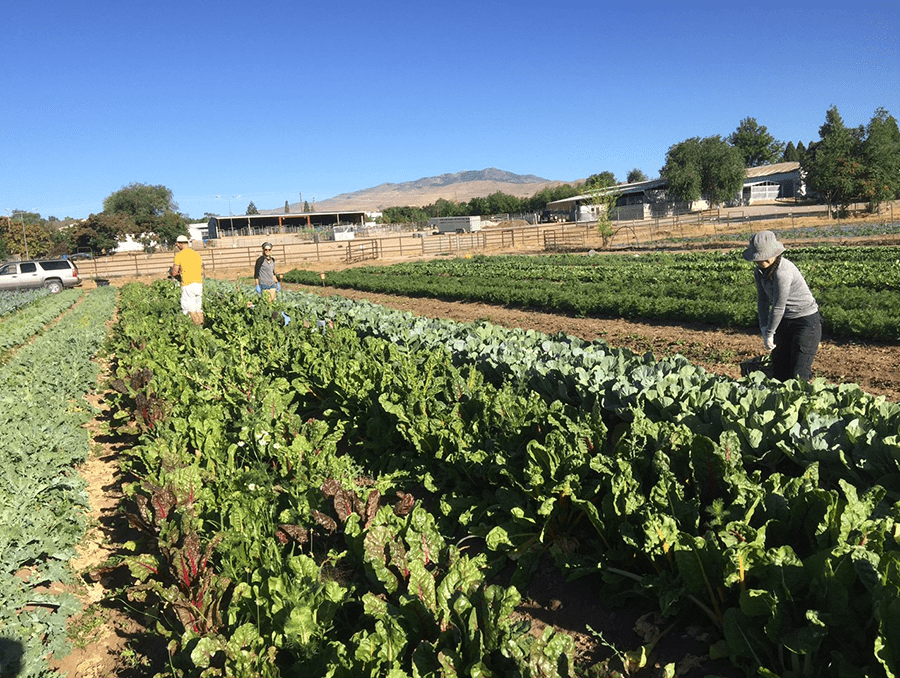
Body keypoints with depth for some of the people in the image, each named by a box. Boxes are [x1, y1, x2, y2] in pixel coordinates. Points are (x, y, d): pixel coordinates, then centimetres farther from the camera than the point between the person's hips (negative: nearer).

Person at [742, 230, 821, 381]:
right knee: (779, 374, 10)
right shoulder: (760, 272, 0)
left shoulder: (782, 272, -27)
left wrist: (769, 334, -12)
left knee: (798, 377, -8)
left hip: (806, 322, -8)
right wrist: (764, 330, -4)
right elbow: (763, 301, 6)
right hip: (785, 322, 8)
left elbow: (778, 307, -22)